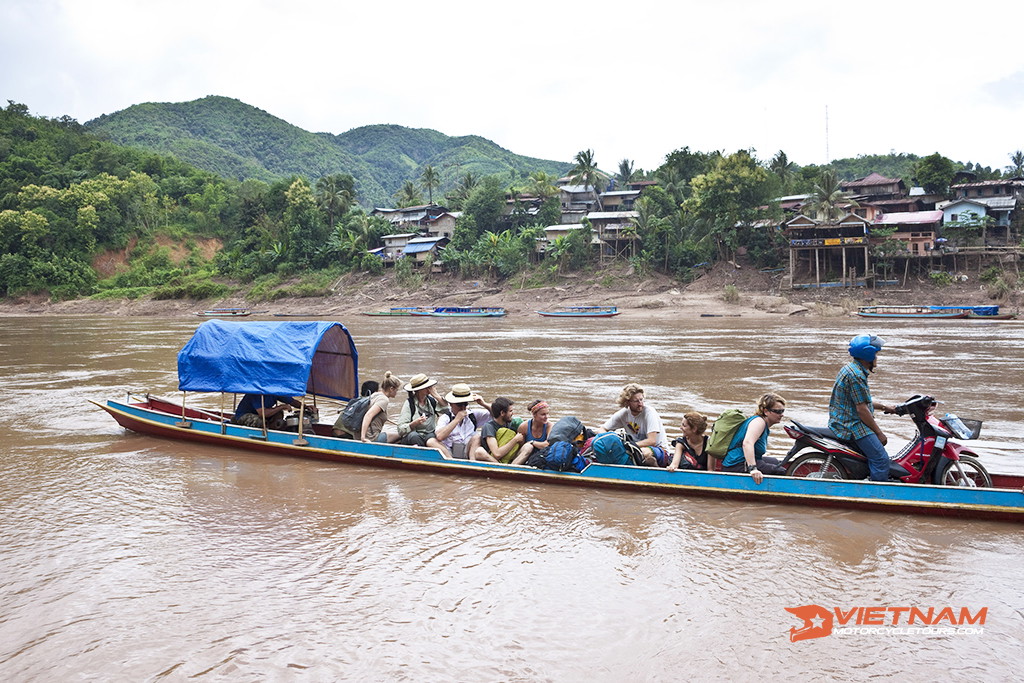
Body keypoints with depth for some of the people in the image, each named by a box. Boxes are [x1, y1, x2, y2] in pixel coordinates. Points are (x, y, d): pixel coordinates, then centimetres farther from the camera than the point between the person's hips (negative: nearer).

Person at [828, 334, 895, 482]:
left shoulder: (850, 368, 14)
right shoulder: (856, 375, -20)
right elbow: (861, 409, -21)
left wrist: (883, 406, 19)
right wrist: (879, 433, -13)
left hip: (845, 421, 11)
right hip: (851, 424, -11)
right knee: (881, 459, -15)